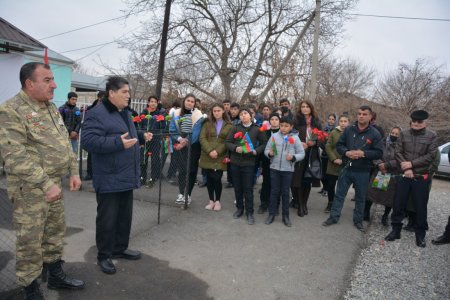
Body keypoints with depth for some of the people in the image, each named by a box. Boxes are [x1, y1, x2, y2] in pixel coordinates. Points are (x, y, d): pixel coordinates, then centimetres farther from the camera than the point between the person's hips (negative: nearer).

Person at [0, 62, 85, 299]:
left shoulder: (51, 108, 10)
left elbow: (65, 143, 16)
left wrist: (73, 171, 9)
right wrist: (46, 184, -24)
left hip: (54, 184, 8)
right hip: (30, 189, -8)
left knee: (55, 232, 19)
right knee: (30, 241, 5)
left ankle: (55, 275, 36)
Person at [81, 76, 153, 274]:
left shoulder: (125, 113, 15)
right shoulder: (97, 114, -15)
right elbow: (88, 141, -25)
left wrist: (141, 137, 9)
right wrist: (118, 143, -29)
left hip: (126, 176, 9)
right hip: (109, 179, -9)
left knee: (125, 216, 18)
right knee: (107, 219, 3)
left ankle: (120, 248, 33)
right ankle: (104, 255, 19)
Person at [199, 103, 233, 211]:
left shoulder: (229, 125, 5)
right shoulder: (207, 123, 9)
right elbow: (202, 138, -1)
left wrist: (217, 151, -14)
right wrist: (209, 151, -15)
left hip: (220, 157, -2)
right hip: (207, 156, 2)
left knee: (217, 178, -5)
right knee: (209, 178, 7)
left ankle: (217, 201, 13)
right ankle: (211, 200, 21)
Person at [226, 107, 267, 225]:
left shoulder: (257, 129, 0)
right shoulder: (236, 128, 3)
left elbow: (264, 143, 5)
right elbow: (227, 142, 2)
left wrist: (256, 151, -13)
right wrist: (235, 148, -16)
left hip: (249, 163, -2)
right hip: (235, 162, 2)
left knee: (248, 188, 0)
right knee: (237, 187, 12)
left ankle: (249, 212, 11)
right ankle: (239, 208, 28)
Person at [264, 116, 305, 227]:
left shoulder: (295, 138, -2)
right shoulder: (274, 136, 1)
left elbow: (302, 154, 0)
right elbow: (266, 150, 4)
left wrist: (293, 157, -18)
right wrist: (269, 153, -17)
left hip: (288, 169, -1)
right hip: (274, 168, 1)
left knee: (285, 192, 8)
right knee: (274, 191, 8)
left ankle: (285, 216, 19)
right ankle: (271, 214, 19)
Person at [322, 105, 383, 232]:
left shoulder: (375, 134, -5)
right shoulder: (349, 129, 2)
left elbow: (379, 153, -8)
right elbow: (339, 145, 6)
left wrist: (363, 153, -22)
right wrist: (346, 152, -14)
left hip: (363, 171, -2)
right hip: (346, 168, 2)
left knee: (360, 197, 12)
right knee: (339, 194, 10)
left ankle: (358, 220, 27)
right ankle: (333, 217, 22)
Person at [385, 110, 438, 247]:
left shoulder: (432, 136, -1)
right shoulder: (403, 134, 4)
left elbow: (430, 156, -8)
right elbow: (398, 152, -1)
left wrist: (412, 163, -15)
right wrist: (406, 168, -13)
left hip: (422, 177, -1)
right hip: (404, 175, 2)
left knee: (420, 207, 6)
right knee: (398, 204, 6)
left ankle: (420, 234, 21)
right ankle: (395, 230, 20)